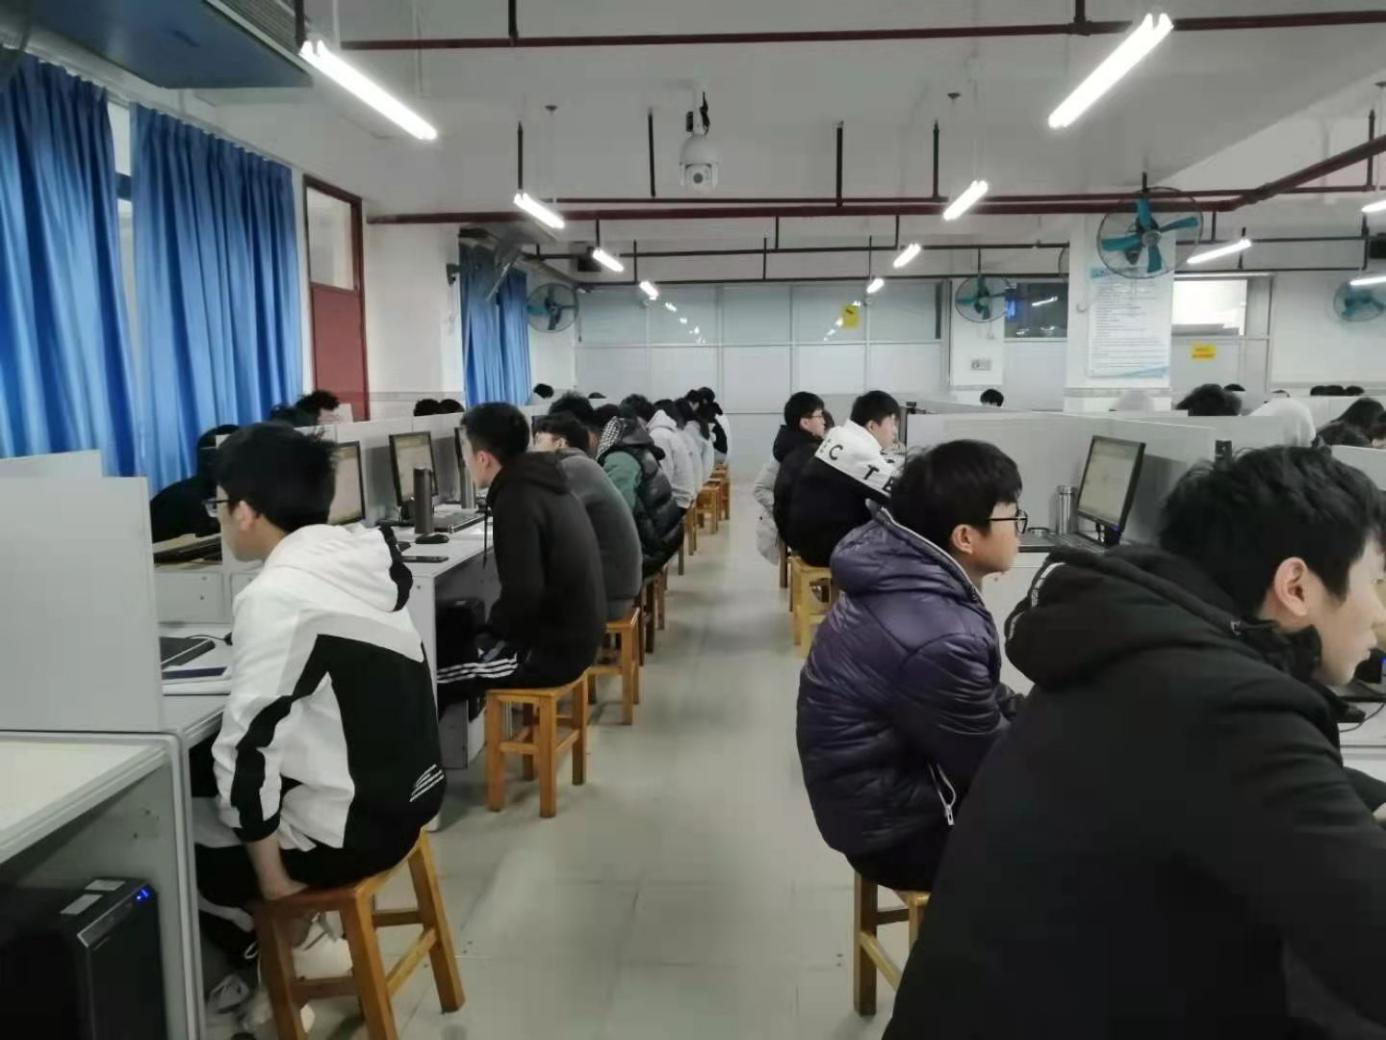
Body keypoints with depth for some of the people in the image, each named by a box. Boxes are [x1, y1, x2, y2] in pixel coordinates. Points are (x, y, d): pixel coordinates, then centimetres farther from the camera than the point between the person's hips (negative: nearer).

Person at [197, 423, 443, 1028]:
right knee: (205, 794, 25)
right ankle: (292, 944, 26)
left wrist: (272, 877, -12)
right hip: (409, 793, 8)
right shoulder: (363, 554, -1)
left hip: (347, 830, -8)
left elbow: (249, 750, -22)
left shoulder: (273, 597, -23)